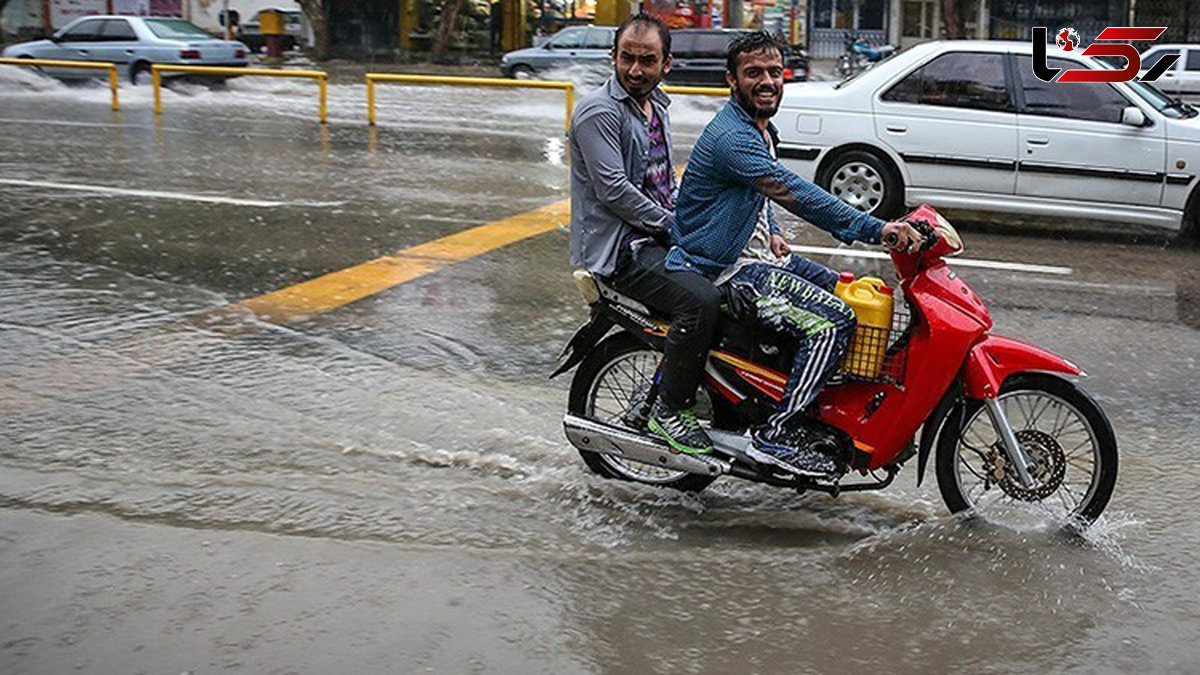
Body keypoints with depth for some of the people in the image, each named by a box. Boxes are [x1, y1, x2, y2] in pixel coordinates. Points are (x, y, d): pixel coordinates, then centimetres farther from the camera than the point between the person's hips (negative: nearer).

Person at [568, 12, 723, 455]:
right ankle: (670, 410, -15)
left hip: (657, 237, 10)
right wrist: (673, 225, -16)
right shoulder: (599, 111, -12)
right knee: (701, 300, -28)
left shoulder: (656, 107, 17)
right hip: (617, 248, -9)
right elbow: (614, 190, -20)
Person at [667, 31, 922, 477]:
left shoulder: (760, 129, 13)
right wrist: (877, 229, -39)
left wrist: (770, 233, 13)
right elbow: (794, 194, -34)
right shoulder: (731, 136, -22)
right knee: (833, 321, -22)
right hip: (727, 270, -10)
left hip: (756, 254, 10)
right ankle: (776, 435, -18)